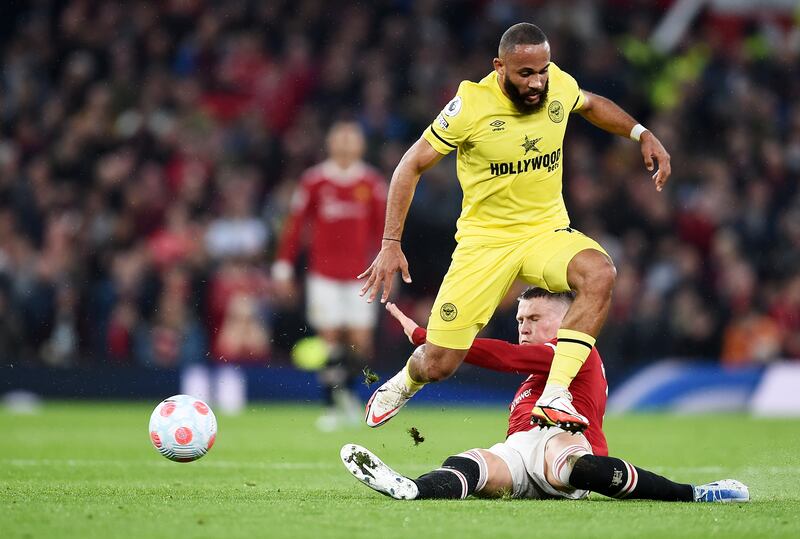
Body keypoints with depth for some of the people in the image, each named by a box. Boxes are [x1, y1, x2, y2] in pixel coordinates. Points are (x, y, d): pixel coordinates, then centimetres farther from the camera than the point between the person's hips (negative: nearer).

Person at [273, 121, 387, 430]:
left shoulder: (372, 183, 4)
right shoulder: (314, 181, -2)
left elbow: (383, 227, 9)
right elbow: (295, 225, 2)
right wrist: (284, 266, 0)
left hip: (360, 274, 2)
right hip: (323, 274, -2)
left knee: (360, 342, -2)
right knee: (330, 338, -4)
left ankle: (347, 390, 25)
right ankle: (332, 407, 6)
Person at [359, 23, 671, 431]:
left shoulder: (559, 85, -5)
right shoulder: (472, 104, -16)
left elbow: (590, 104, 21)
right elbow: (412, 166, -7)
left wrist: (642, 135, 7)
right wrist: (390, 244, -11)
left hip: (547, 231, 3)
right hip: (485, 240, -3)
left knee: (600, 274, -32)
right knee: (437, 366, -3)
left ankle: (554, 398, -33)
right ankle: (404, 383, 37)